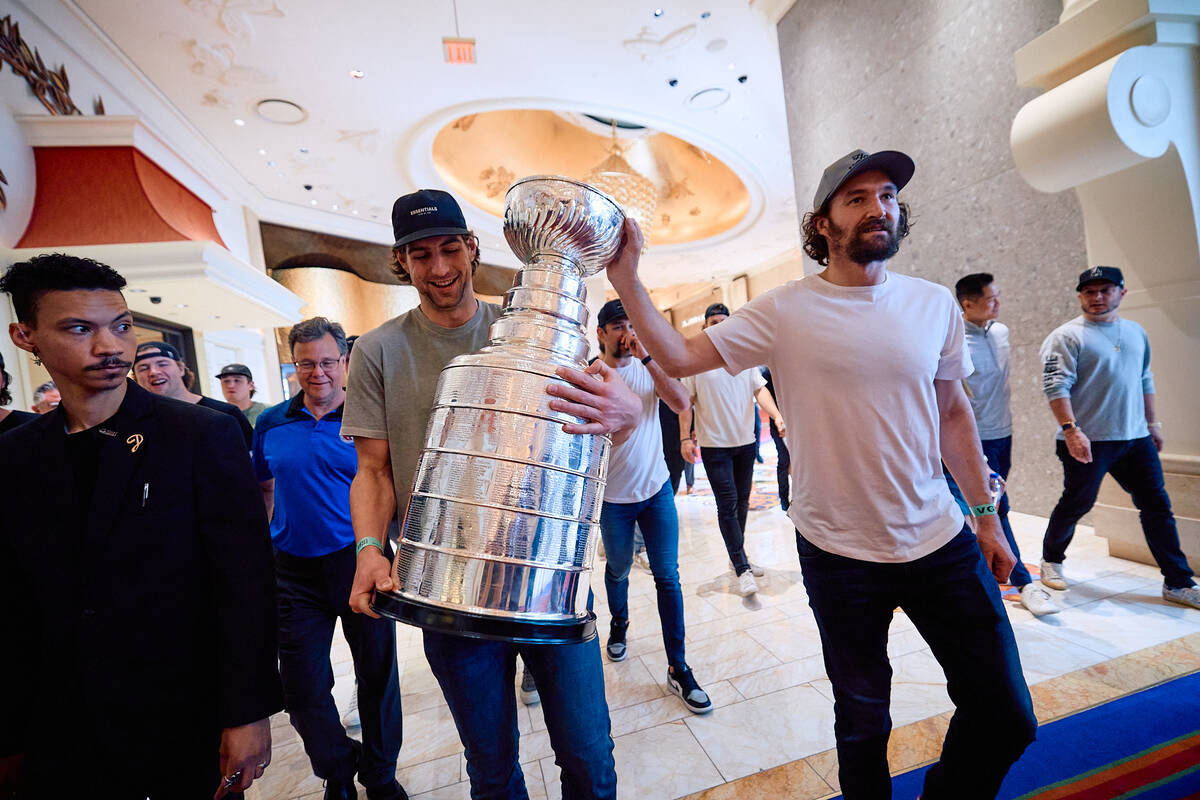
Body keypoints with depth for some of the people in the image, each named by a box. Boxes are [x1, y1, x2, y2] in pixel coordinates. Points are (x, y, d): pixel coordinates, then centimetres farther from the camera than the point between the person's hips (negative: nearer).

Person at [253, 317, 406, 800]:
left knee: (378, 676, 11)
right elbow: (264, 492, 14)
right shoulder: (271, 424, 4)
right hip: (294, 570, 3)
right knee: (302, 689, 13)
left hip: (360, 562, -2)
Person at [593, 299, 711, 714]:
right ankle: (619, 628, 49)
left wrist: (646, 356, -23)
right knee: (618, 569, 20)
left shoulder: (649, 368, -3)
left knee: (668, 577, 3)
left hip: (656, 489, 1)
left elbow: (681, 403, -20)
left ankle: (678, 668, 17)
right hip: (612, 496, 0)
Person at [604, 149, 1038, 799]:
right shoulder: (784, 311, -9)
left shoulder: (934, 304, 2)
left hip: (941, 543, 4)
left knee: (1006, 718, 13)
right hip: (837, 551, -3)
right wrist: (626, 279, -21)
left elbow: (953, 413, 10)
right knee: (863, 721, 16)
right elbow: (679, 357, -13)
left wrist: (985, 515, 12)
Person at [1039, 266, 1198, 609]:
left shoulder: (1136, 332, 15)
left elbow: (1145, 381, 23)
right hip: (1088, 441, -6)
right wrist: (1071, 430, -23)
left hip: (1136, 439, 6)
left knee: (1157, 507, 8)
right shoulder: (1067, 336, -7)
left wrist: (1152, 422, 20)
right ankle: (1051, 560, 22)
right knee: (1076, 504, 3)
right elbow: (1056, 386, -15)